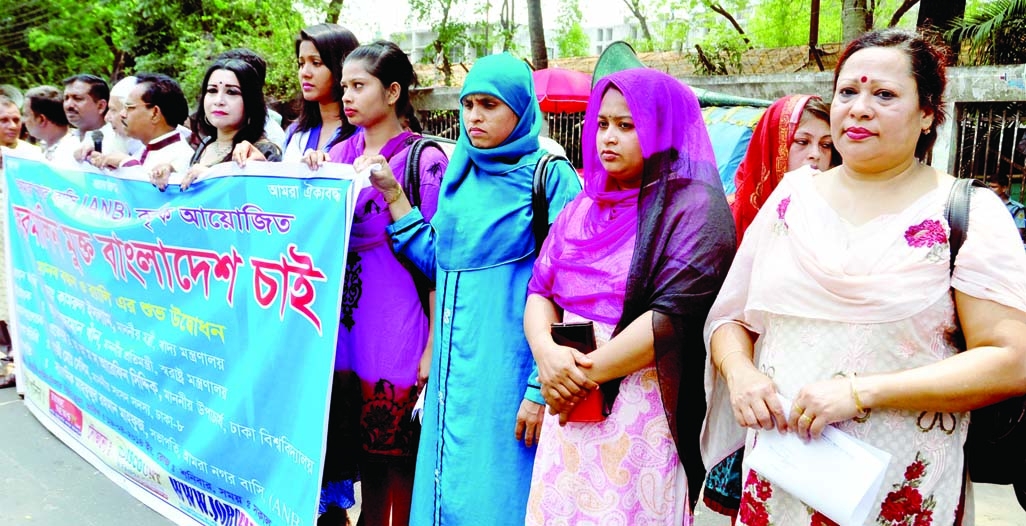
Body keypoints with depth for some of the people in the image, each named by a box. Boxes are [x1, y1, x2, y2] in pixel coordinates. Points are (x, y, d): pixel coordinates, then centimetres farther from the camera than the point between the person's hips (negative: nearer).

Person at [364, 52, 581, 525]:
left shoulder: (550, 177, -9)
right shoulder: (460, 174, 11)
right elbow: (437, 261, 12)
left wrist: (541, 390, -15)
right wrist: (392, 196, 5)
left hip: (507, 364, -6)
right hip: (454, 367, 6)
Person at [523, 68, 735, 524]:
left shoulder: (695, 206, -8)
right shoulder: (586, 206, 12)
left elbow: (673, 315, -18)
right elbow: (540, 289, 7)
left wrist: (588, 372, -15)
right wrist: (547, 353, -13)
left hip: (644, 412, -6)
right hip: (571, 407, 6)